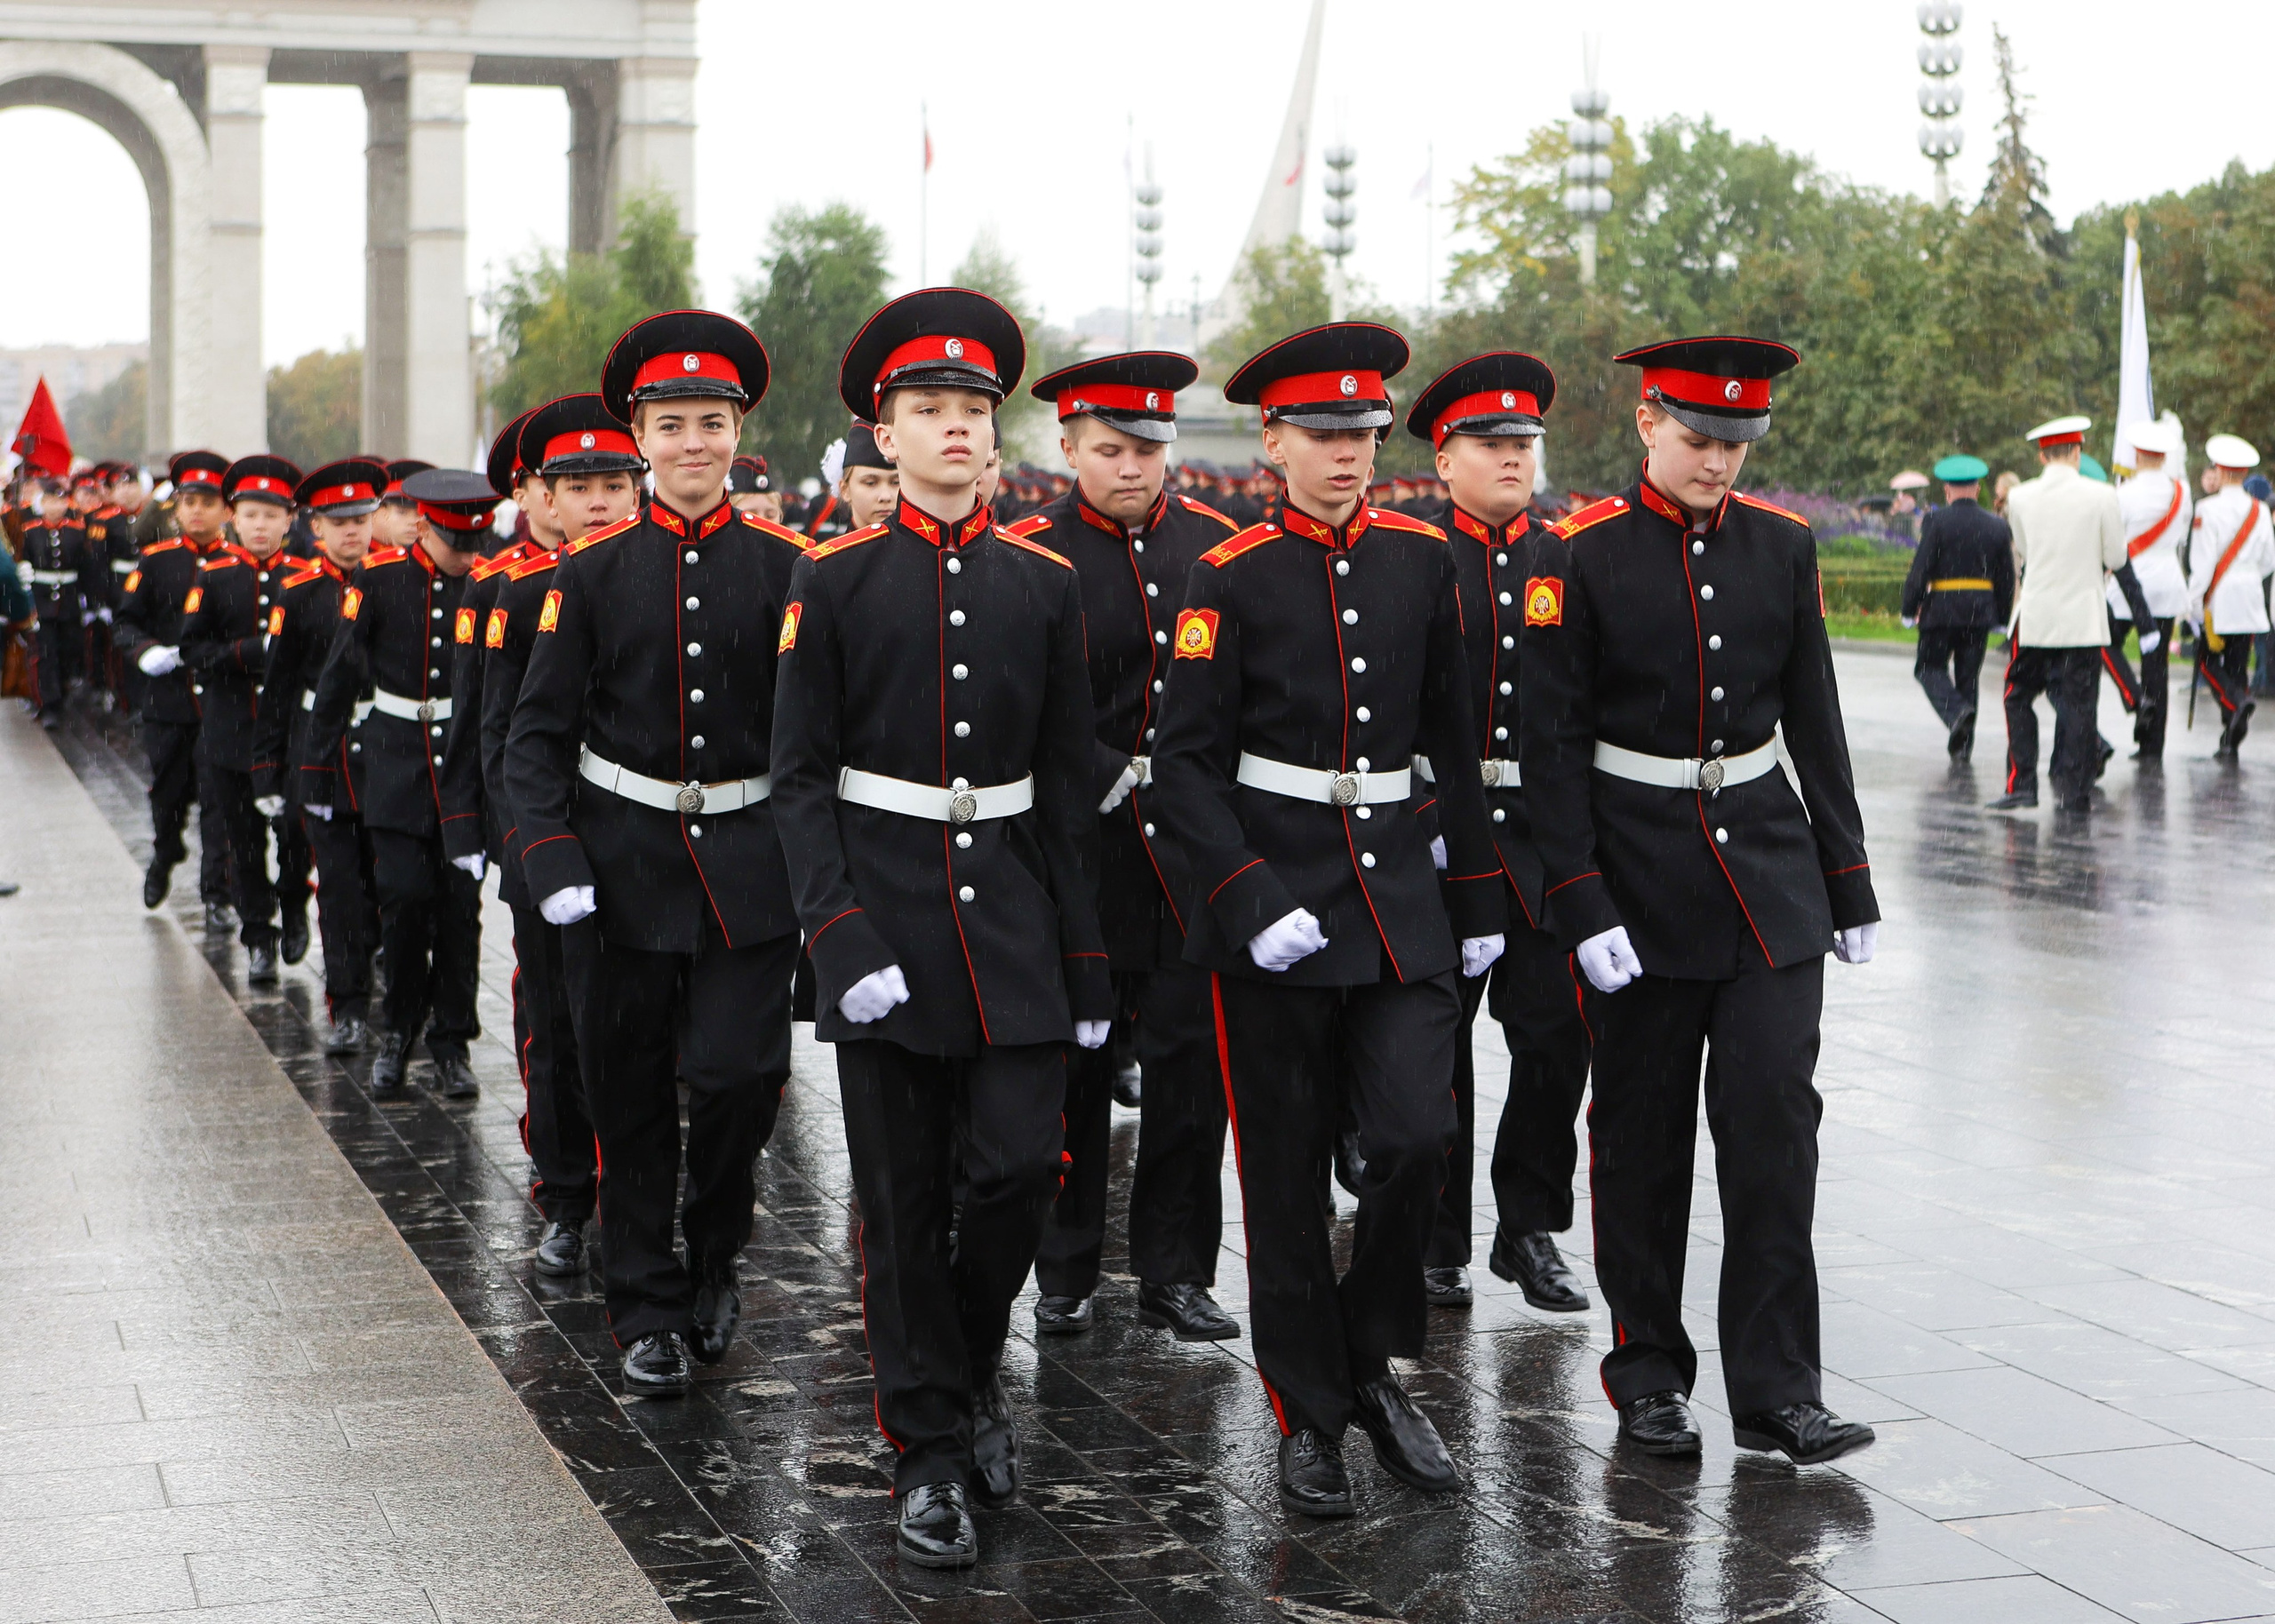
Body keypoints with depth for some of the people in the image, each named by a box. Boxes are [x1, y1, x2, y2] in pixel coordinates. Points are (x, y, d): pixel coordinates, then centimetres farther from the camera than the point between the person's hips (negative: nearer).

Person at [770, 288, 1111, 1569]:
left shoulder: (1047, 585, 6)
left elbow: (1070, 786, 8)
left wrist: (1087, 959, 6)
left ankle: (973, 1356, 23)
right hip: (884, 911, -2)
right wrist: (840, 928, -13)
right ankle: (932, 1454, 14)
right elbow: (802, 774, -2)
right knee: (903, 1199, 3)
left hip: (1012, 914, 2)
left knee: (1022, 1166, -7)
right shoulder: (835, 581, 0)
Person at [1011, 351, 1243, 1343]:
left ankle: (1175, 1275, 14)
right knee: (1074, 1060, 6)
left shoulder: (1215, 543, 7)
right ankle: (1066, 1273, 20)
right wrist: (1119, 785, -16)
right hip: (1082, 844, -3)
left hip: (1196, 845, 3)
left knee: (1191, 1055, 3)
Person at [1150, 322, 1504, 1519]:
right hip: (1272, 901, -2)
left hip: (1399, 894, 2)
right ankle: (1309, 1417, 17)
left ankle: (1373, 1363, 15)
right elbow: (1182, 768, -6)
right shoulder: (1230, 578, -4)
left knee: (1415, 1136, -9)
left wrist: (1478, 893, 12)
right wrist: (1254, 899, -16)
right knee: (1286, 1171, 4)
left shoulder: (1423, 560, 6)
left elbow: (1456, 740, 13)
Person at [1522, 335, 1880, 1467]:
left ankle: (1779, 1390, 1)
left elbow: (1815, 725, 10)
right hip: (1639, 881, -3)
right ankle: (1648, 1376, 21)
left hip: (1770, 874, 3)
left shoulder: (1783, 545, 4)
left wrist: (1848, 881, 10)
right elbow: (1550, 745, -9)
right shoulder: (1579, 556, -8)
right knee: (1642, 1137, 7)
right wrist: (1582, 903, -14)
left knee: (1775, 1118, -5)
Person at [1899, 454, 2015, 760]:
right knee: (1969, 674, 11)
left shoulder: (1936, 521, -7)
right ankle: (1963, 744, 13)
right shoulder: (1996, 525, 5)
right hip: (1980, 613, 4)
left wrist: (1910, 608, -3)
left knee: (1929, 666, 6)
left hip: (1941, 609, -4)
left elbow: (1921, 568, -11)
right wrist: (2002, 617, 17)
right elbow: (2007, 577, 9)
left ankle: (1956, 711, -21)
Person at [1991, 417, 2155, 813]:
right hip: (2083, 618, -1)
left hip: (2033, 617, 1)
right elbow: (2117, 559, 1)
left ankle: (2020, 785, 6)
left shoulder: (2020, 498, -1)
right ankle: (2074, 789, 4)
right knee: (2078, 702, 4)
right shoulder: (2101, 496, -7)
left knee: (2019, 698, 12)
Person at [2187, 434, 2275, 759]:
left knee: (2209, 660, 6)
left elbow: (2202, 561, -12)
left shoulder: (2208, 509, -11)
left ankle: (2237, 701, -23)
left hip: (2218, 598, -5)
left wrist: (2194, 604, -6)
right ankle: (2230, 741, 7)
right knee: (2237, 665, 8)